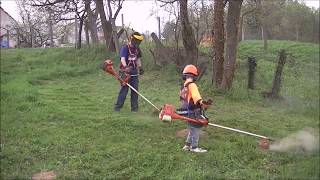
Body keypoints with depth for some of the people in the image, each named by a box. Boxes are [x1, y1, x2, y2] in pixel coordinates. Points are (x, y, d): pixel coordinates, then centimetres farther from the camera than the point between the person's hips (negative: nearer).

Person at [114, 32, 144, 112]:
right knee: (124, 89, -4)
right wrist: (126, 67, -44)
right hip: (126, 72, -6)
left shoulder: (137, 49, 10)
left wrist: (140, 67, 12)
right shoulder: (125, 48, -12)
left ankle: (134, 107, 13)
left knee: (135, 90, 5)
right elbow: (122, 59, -27)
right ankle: (117, 106, 6)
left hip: (134, 73, 6)